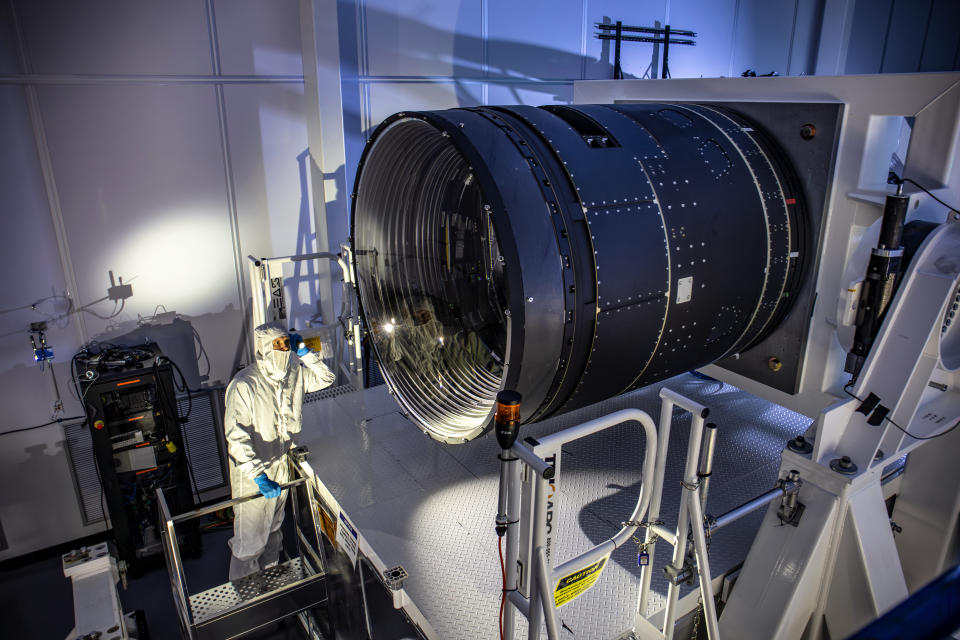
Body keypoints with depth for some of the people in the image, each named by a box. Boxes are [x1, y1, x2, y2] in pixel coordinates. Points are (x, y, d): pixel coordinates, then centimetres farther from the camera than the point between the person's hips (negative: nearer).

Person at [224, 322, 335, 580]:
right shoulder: (244, 385, -25)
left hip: (281, 462, 6)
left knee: (274, 524, 25)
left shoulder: (294, 372, -7)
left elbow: (326, 378, 10)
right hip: (251, 469, -6)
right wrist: (259, 477, -35)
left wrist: (304, 351, -6)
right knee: (251, 531, 7)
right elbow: (236, 436, -29)